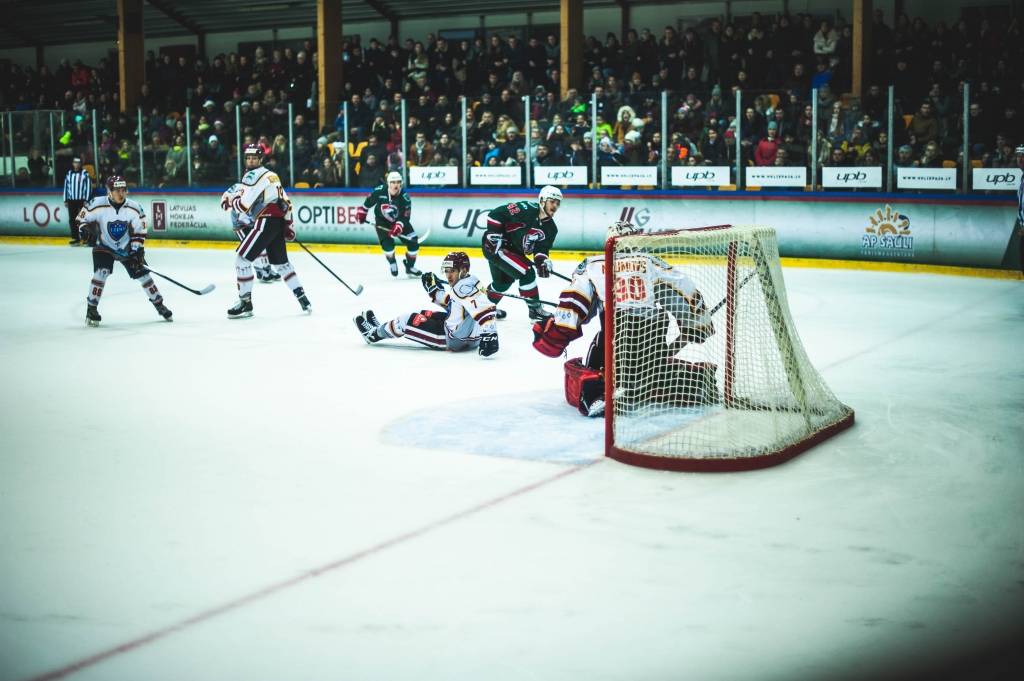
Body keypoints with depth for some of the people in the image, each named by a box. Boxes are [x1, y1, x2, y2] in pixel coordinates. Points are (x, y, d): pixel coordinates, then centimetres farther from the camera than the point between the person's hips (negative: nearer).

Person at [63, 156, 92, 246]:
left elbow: (89, 187, -6)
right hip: (71, 200, 4)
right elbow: (66, 187, 11)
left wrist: (87, 200, -11)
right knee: (72, 219, 4)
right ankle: (75, 238, 10)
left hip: (82, 200, -4)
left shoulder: (85, 174, -3)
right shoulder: (69, 174, 9)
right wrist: (65, 200, 8)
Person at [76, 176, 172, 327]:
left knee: (142, 274, 0)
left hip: (126, 248, 2)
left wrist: (136, 250, -15)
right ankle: (91, 309, -9)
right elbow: (81, 217, -4)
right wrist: (85, 231, -21)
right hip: (103, 247, -2)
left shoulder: (134, 209, -14)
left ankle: (159, 304, 17)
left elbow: (139, 232, -7)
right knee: (101, 273, -22)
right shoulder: (97, 205, -20)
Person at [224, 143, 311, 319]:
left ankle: (245, 302, -2)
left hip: (265, 222, -9)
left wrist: (232, 200, 6)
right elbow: (285, 202, 23)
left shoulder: (254, 175, -8)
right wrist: (288, 224, 28)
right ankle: (303, 300, 15)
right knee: (281, 263, 17)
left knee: (242, 258, -3)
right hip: (279, 221, 9)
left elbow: (243, 206, -15)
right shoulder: (271, 175, 21)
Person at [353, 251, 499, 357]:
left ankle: (375, 333, 30)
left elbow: (485, 309, -39)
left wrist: (490, 335, -50)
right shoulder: (467, 283, 6)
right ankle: (383, 329, 39)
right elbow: (452, 304, 20)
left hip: (457, 339, -10)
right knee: (425, 315, 23)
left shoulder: (464, 287, -25)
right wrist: (434, 290, 10)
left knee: (407, 321, 3)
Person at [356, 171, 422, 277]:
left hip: (400, 221, 1)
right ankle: (392, 264, 11)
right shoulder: (380, 191, -23)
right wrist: (361, 212, 3)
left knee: (413, 243, -8)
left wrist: (397, 228, -41)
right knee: (387, 244, -21)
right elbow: (369, 201, -4)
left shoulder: (405, 198, -25)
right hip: (382, 221, -1)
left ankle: (410, 266, 16)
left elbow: (404, 218, -26)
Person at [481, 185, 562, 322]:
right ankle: (535, 309, -4)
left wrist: (542, 260, -21)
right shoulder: (526, 209, -24)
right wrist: (493, 234, -24)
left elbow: (541, 248, 0)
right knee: (527, 272, -17)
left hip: (513, 252, 10)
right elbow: (496, 214, -23)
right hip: (495, 246, -10)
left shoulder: (551, 228, 0)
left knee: (503, 281, 27)